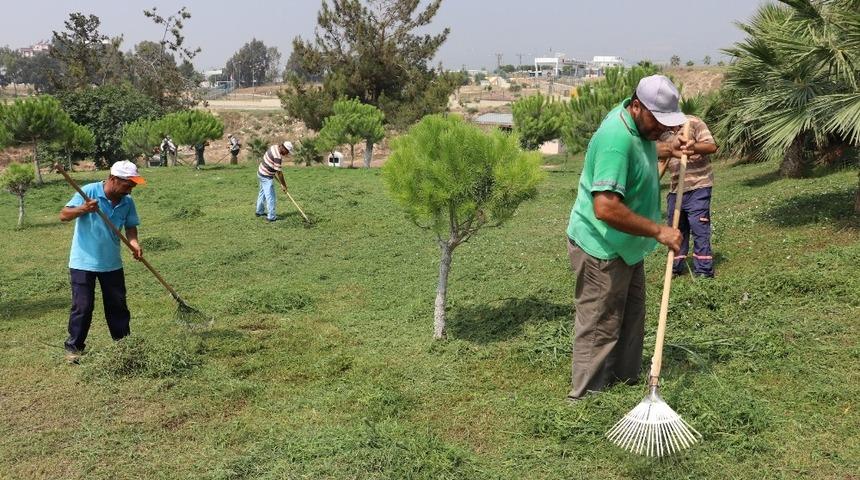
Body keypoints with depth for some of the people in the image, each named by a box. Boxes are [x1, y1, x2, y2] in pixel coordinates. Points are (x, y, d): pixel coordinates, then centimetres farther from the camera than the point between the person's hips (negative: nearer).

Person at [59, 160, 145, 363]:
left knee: (118, 305, 12)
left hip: (112, 263, 5)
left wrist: (134, 242, -17)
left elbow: (130, 226, 4)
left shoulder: (127, 202, -3)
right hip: (84, 262, -4)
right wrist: (83, 209, -37)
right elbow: (64, 215, -17)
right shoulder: (88, 192, -16)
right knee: (82, 307, 0)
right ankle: (74, 347, 14)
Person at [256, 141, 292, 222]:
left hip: (261, 173, 10)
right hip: (266, 177, -10)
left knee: (262, 193, 23)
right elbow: (279, 172, -24)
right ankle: (271, 217, 1)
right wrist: (283, 185, -14)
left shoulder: (274, 147, -1)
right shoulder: (277, 157, -29)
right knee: (270, 197, -3)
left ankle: (259, 211, 37)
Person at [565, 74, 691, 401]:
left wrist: (666, 150, 10)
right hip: (601, 248, -10)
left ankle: (626, 381, 35)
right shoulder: (616, 139, -30)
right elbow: (606, 208, -38)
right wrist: (658, 231, -30)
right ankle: (586, 397, 12)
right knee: (599, 327, 0)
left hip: (626, 245, 10)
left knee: (632, 320, 20)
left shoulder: (638, 123, 1)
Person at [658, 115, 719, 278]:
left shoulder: (693, 122, -8)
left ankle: (704, 273, 2)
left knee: (700, 229, -4)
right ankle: (676, 269, 25)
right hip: (675, 189, 6)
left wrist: (691, 147, -32)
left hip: (698, 187, -6)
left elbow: (712, 147, -15)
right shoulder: (663, 132, 10)